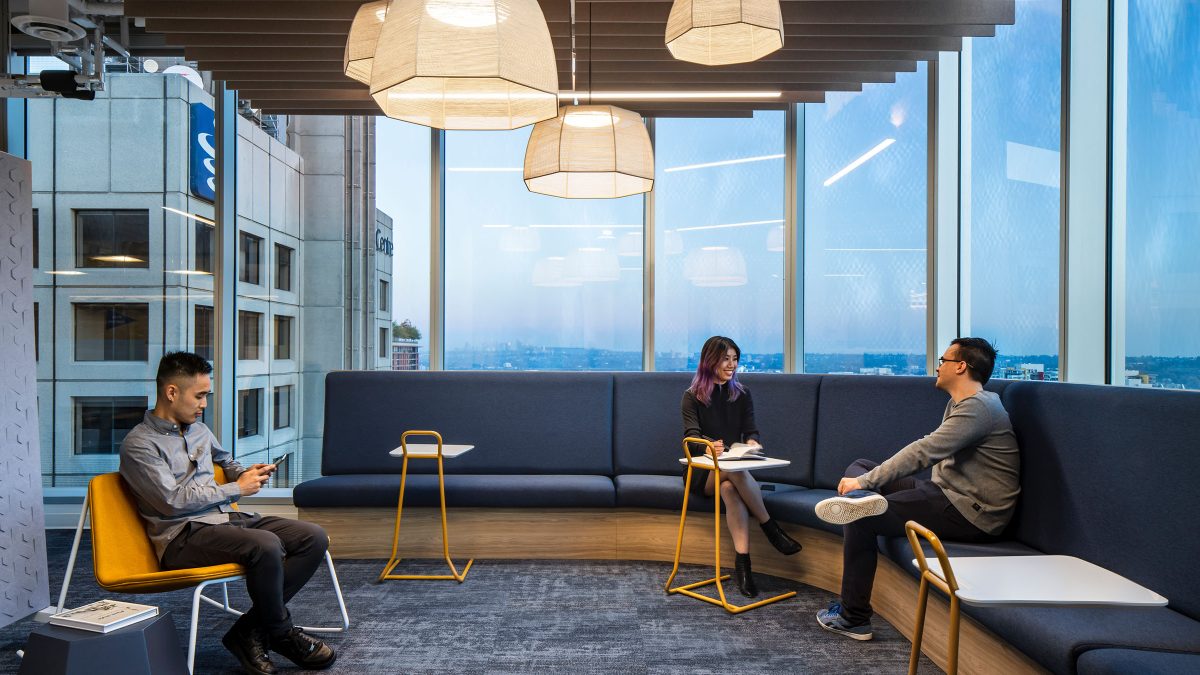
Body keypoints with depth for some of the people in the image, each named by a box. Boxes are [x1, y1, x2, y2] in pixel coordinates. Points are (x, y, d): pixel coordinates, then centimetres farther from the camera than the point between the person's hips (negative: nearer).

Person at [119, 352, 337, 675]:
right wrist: (238, 488, -8)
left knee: (314, 538, -12)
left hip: (227, 517, 8)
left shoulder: (198, 429, 19)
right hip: (184, 536, -8)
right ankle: (281, 633, -10)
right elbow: (174, 501, -14)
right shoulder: (139, 444, -5)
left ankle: (250, 629, -10)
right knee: (266, 545, -36)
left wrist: (247, 472, 15)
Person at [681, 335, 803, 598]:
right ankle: (770, 527, -26)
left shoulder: (742, 394, 11)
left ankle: (743, 563, -40)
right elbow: (691, 436, -11)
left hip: (732, 467, 2)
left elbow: (750, 430, 4)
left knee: (729, 489, -35)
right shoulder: (692, 396, 2)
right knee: (734, 470, -36)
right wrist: (709, 446, -35)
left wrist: (751, 441, -22)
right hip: (702, 472, -2)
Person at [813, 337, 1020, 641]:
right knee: (860, 466, 8)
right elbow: (931, 452, 10)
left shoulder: (978, 407, -18)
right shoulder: (959, 402, 15)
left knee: (862, 519, -15)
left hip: (970, 513, -10)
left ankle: (854, 618, -6)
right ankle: (861, 498, -28)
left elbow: (923, 451, -25)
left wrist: (863, 482, -22)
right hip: (946, 490, 10)